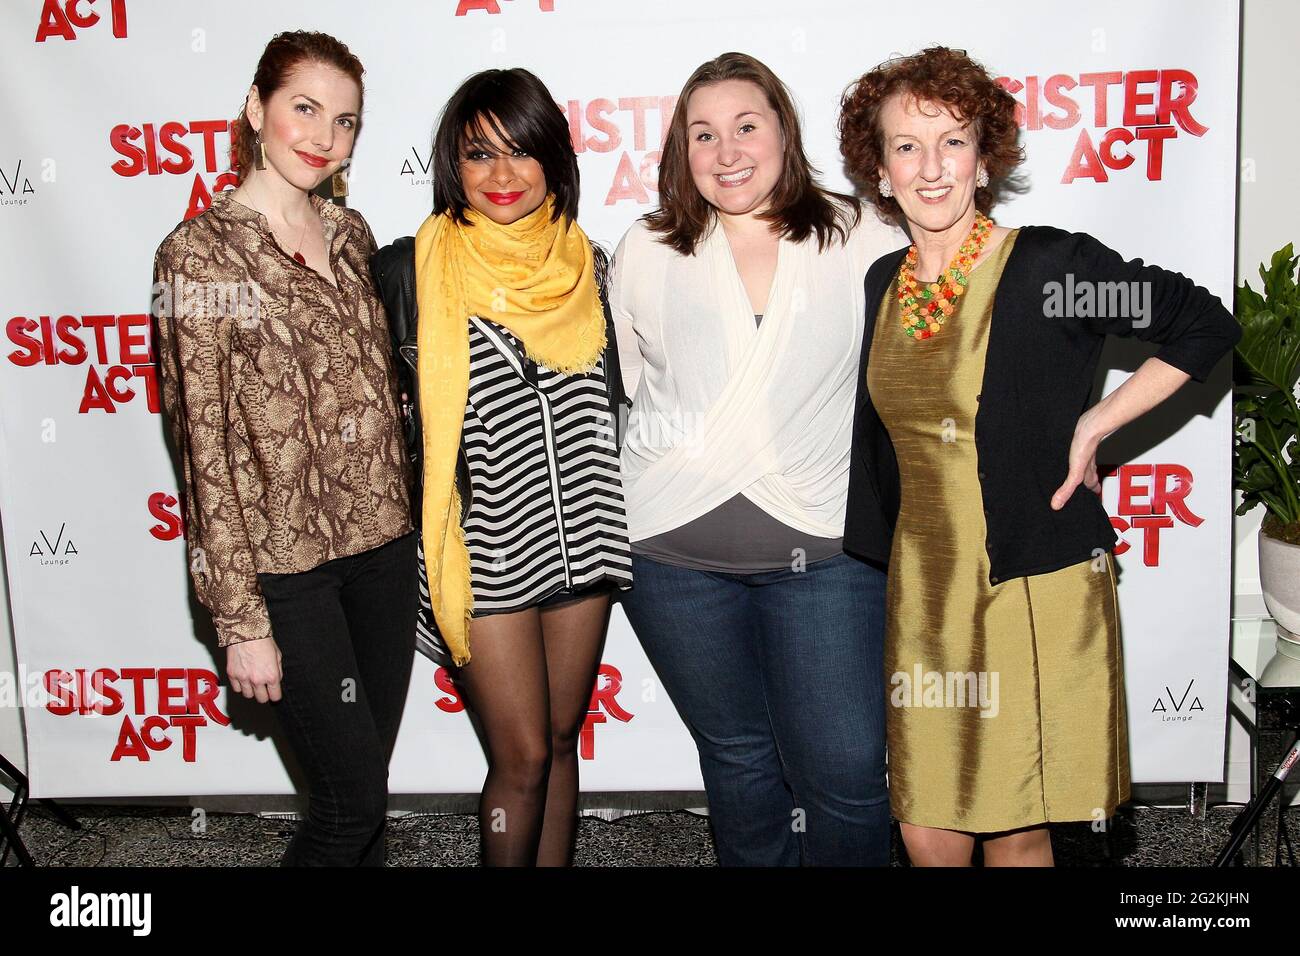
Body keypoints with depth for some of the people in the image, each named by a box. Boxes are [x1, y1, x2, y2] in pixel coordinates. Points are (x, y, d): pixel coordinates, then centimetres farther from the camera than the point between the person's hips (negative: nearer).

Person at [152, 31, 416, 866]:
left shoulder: (351, 234, 8)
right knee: (354, 796, 3)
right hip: (284, 561, -6)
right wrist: (241, 619, -13)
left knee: (365, 781, 16)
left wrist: (405, 522, 13)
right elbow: (204, 445, -12)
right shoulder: (199, 253, -10)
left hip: (382, 542, 6)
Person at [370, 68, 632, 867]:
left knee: (561, 744, 14)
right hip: (485, 544, -4)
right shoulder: (411, 271, -7)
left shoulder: (587, 264, 5)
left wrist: (607, 515, 12)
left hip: (581, 534, 4)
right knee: (523, 757, 1)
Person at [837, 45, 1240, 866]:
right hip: (922, 596, 5)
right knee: (928, 834, 11)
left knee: (1018, 832, 8)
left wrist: (1096, 423, -9)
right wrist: (864, 581, 16)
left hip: (1038, 591, -4)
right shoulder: (883, 286, 6)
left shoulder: (1054, 266, -10)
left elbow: (1206, 326, -2)